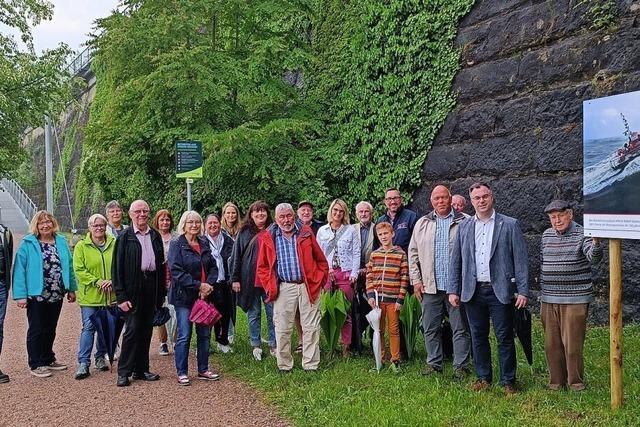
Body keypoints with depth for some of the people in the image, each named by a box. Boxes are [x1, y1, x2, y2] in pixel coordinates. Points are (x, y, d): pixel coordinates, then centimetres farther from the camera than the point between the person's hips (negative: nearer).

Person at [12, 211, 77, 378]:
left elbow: (69, 266, 9)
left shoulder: (61, 242, 6)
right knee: (36, 330, 5)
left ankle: (48, 359, 30)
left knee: (50, 329, 16)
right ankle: (36, 364, 15)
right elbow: (19, 270, -10)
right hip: (36, 295, -4)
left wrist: (71, 289, 7)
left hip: (56, 295, 5)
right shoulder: (28, 244, -8)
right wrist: (20, 295, -16)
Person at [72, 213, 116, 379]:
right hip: (89, 296, -3)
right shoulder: (81, 246, -1)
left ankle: (101, 357, 27)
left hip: (110, 295, 3)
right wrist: (97, 282, -16)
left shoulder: (114, 244, 4)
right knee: (88, 327, -4)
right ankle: (83, 363, 0)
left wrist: (113, 281, -11)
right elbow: (79, 270, -7)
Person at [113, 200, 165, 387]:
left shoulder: (155, 235, 11)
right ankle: (124, 372, 4)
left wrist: (162, 292, 7)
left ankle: (141, 369, 20)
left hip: (152, 287, 4)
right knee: (132, 329, -6)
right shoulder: (124, 237, -3)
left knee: (146, 329, 10)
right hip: (133, 288, -4)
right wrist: (121, 296, -12)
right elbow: (117, 267, -6)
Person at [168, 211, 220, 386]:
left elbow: (213, 267, 11)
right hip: (184, 296, -6)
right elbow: (176, 271, -16)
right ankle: (181, 373, 11)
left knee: (205, 334, 10)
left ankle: (203, 370, 22)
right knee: (184, 335, -1)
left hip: (204, 295, 6)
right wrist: (198, 285, -18)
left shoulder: (204, 244, 11)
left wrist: (209, 284, -8)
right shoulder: (177, 245, -7)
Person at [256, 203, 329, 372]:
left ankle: (311, 365, 13)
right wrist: (270, 287, -1)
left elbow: (321, 260, 9)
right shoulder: (268, 238, 4)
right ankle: (284, 366, 18)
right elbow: (262, 267, 7)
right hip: (283, 288, 0)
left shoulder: (306, 233, 6)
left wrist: (319, 281, 3)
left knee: (311, 328, 3)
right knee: (282, 329, 5)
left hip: (308, 287, 1)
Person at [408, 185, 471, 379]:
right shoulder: (422, 224, 11)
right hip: (430, 286, 3)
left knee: (460, 328, 4)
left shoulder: (464, 222, 1)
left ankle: (461, 366, 14)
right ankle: (433, 363, 23)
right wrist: (416, 280, 5)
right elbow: (413, 253, 12)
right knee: (431, 328, 11)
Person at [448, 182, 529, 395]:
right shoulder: (463, 227, 9)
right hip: (473, 290, 3)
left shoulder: (509, 225, 0)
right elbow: (455, 261, 10)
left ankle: (508, 381, 16)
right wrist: (453, 290, 4)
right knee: (478, 337, 11)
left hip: (500, 290, -3)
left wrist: (523, 291, -8)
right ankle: (483, 377, 25)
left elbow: (521, 259, -2)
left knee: (505, 337, 3)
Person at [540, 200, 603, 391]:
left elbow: (593, 257, -21)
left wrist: (596, 242, -41)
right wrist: (541, 289, 21)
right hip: (549, 300, 5)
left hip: (575, 299, -5)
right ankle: (556, 381, 22)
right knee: (551, 344, 10)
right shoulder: (546, 235, 11)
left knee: (573, 344, -1)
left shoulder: (582, 234, -5)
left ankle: (576, 382, 15)